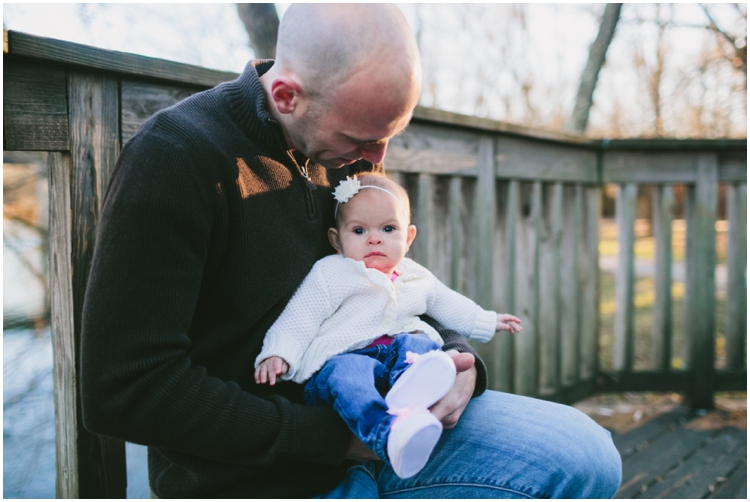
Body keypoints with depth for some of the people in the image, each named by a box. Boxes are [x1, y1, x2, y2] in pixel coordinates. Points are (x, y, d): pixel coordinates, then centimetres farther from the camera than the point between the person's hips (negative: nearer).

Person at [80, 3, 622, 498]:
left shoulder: (349, 152, 4)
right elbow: (124, 391, -23)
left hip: (362, 428, 7)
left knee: (585, 456, -5)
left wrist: (455, 356, -6)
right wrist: (331, 435, -21)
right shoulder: (175, 157, -20)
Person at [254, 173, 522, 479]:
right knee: (346, 374, -37)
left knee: (420, 344, -24)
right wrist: (277, 354, -16)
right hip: (341, 358, -5)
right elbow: (298, 320, -1)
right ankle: (389, 433, -65)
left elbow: (449, 305, 37)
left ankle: (410, 391, -56)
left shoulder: (416, 278, 21)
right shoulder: (330, 274, 4)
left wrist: (487, 322, 39)